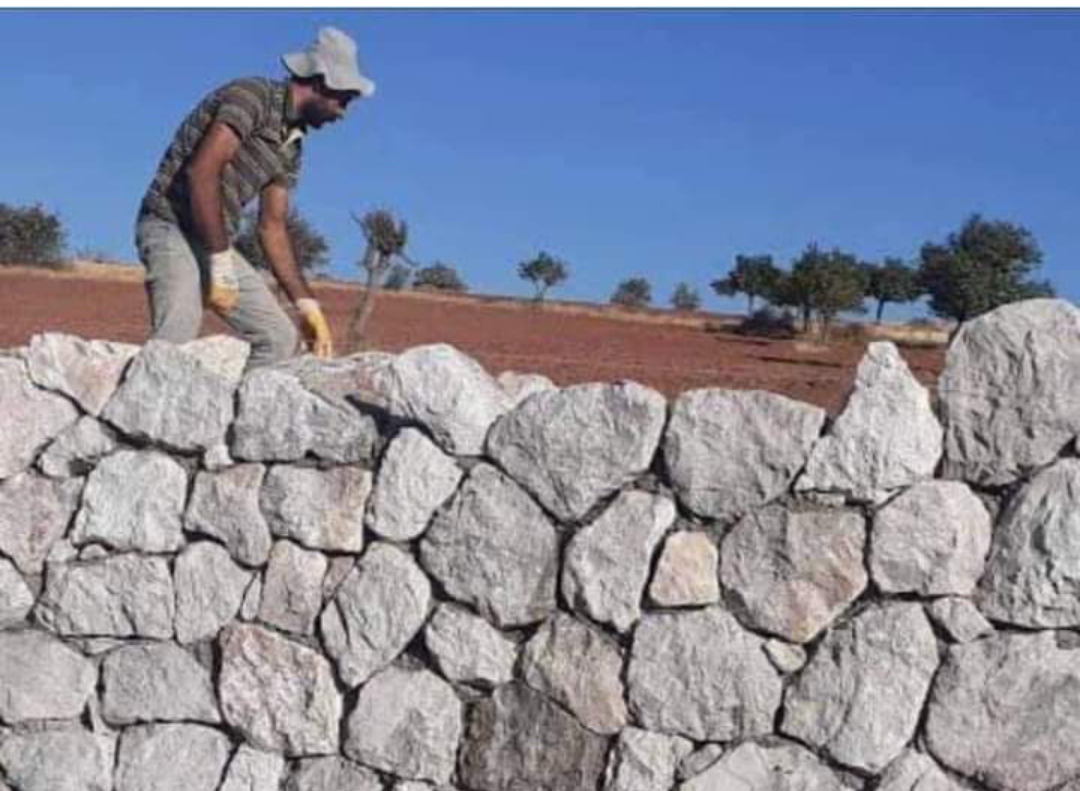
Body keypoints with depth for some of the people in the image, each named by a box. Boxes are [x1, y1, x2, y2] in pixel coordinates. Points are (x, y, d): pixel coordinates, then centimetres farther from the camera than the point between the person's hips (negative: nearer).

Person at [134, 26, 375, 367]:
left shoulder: (291, 145, 14)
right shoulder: (253, 96, -13)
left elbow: (272, 226, 16)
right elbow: (202, 171, -24)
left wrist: (307, 305, 10)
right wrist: (221, 266, -24)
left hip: (216, 242, 9)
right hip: (171, 227, -9)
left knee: (280, 339, 3)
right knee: (172, 347, -28)